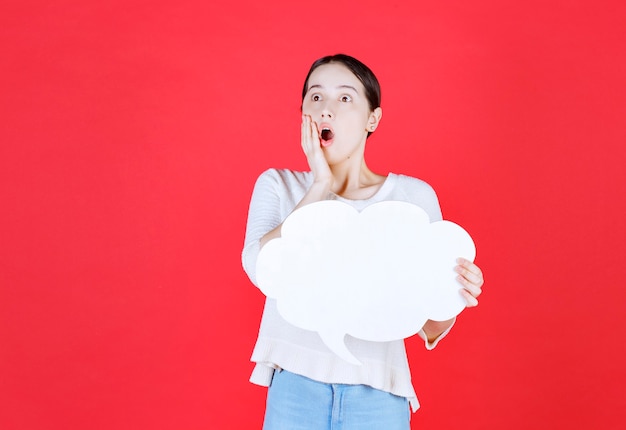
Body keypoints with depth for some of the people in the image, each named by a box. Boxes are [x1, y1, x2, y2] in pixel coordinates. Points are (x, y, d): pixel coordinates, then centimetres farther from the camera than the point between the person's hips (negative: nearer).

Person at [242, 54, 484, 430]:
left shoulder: (414, 195, -1)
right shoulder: (277, 185, 3)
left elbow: (430, 330, 1)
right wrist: (321, 185, -13)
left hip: (377, 395, 0)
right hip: (295, 388, 0)